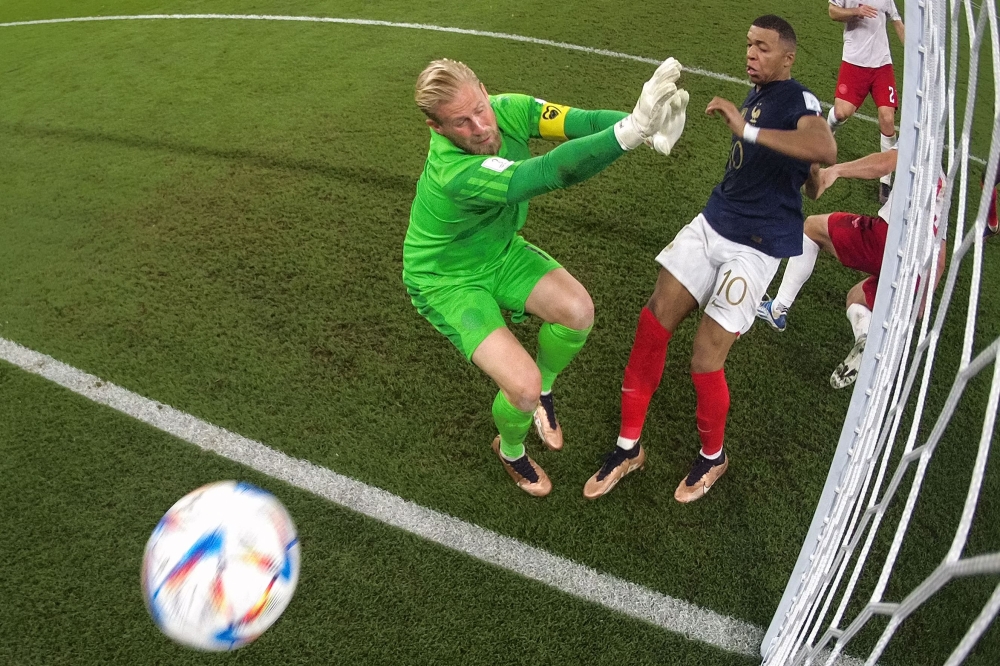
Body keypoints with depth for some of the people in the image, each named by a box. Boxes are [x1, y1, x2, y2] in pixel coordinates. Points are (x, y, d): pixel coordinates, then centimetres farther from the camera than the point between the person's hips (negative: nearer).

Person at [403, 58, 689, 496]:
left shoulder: (507, 110, -19)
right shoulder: (454, 174, -39)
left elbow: (579, 122, -31)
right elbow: (552, 172, -48)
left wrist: (646, 124, -50)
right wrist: (632, 128, -61)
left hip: (499, 251, 6)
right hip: (447, 280, -6)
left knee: (578, 310, -17)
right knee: (525, 386, -18)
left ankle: (542, 389, 16)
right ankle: (510, 449, 20)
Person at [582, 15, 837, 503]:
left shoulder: (798, 99, -11)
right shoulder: (755, 96, 12)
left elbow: (826, 150, -36)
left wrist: (747, 130, -37)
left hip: (757, 246, -7)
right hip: (713, 223, 7)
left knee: (705, 360, -9)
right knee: (653, 323, -1)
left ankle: (712, 456, 22)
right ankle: (629, 448, 14)